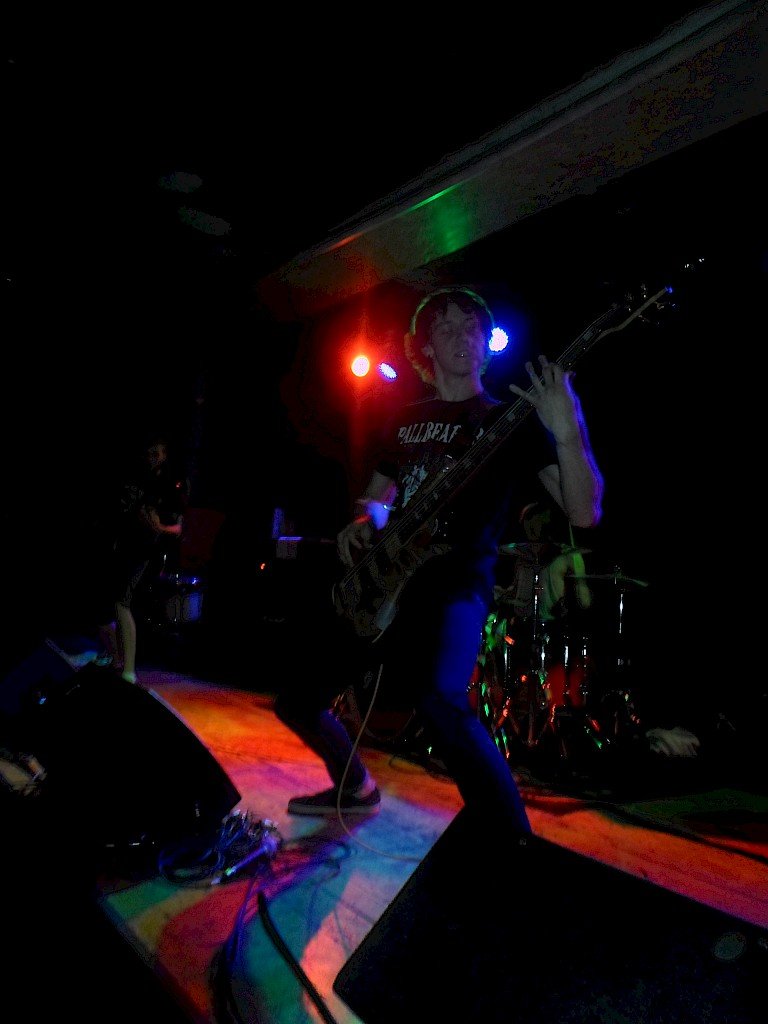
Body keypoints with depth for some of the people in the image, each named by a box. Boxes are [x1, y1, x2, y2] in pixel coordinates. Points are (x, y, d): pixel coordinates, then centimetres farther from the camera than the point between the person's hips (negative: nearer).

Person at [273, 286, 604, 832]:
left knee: (439, 699, -36)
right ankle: (356, 788, 40)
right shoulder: (407, 418, 16)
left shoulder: (511, 417, 2)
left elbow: (584, 512, -9)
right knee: (297, 699, 13)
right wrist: (361, 524, 2)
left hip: (453, 581, -6)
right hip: (378, 576, 6)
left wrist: (567, 428, -24)